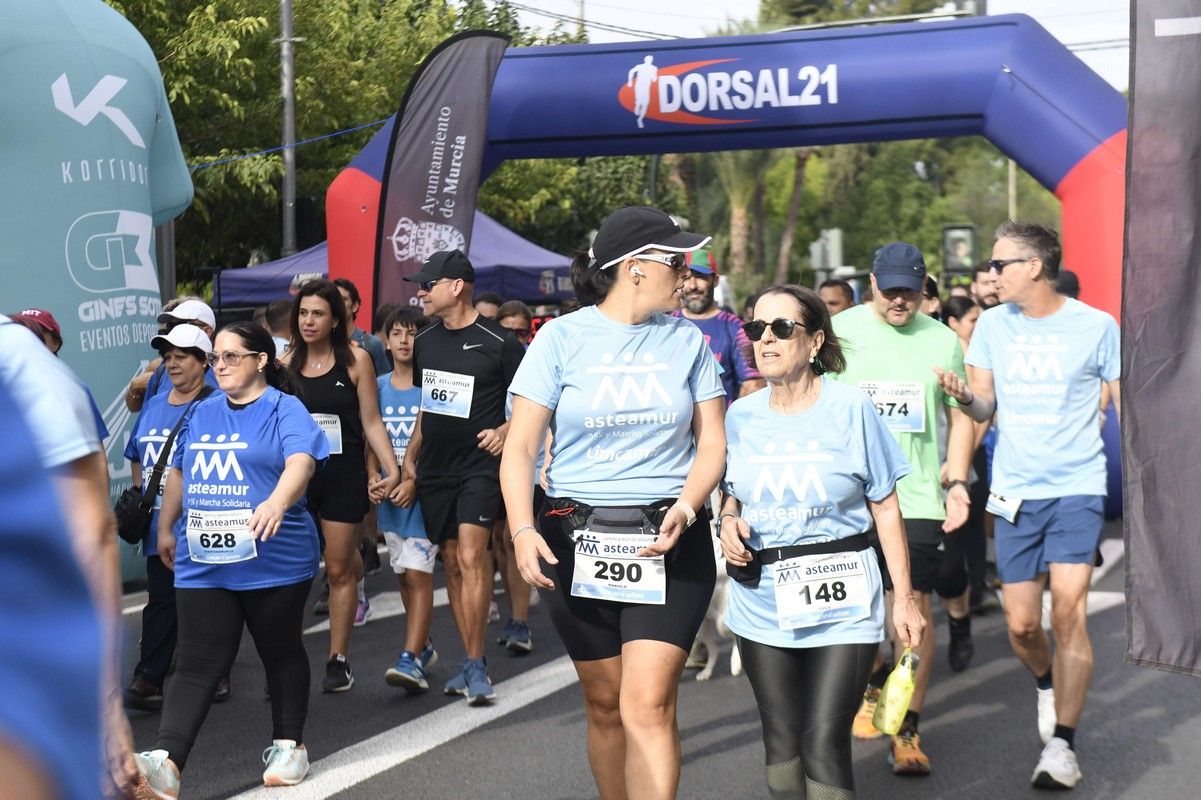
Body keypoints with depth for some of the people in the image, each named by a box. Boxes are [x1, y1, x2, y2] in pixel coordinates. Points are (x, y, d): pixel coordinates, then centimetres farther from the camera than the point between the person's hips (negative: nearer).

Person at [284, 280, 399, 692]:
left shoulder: (355, 359, -2)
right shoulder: (286, 363, 4)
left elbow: (371, 422, -1)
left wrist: (392, 469, -9)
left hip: (343, 475, -2)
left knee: (339, 569, 4)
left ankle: (338, 659, 14)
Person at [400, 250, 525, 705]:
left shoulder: (497, 342, -9)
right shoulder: (424, 343, 10)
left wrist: (505, 430, -19)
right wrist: (410, 455, 16)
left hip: (479, 464, -6)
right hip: (434, 469, 7)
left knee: (472, 556, -17)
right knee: (452, 563, 9)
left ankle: (475, 665, -12)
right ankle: (471, 661, 18)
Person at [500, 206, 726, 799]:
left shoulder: (687, 341, 5)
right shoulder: (562, 337, -1)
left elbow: (712, 442, 5)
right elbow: (520, 446, -4)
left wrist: (685, 510, -14)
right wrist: (523, 529, -19)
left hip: (669, 543, 0)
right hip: (578, 539, 0)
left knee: (648, 707, -13)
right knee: (605, 706, 11)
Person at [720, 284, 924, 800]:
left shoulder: (850, 408, -5)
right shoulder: (740, 416, 4)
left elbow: (885, 509, -1)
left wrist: (903, 598, -3)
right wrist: (728, 523, -6)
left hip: (840, 604, -4)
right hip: (761, 600, 4)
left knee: (824, 744, -10)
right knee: (781, 740, 11)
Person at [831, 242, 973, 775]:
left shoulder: (942, 340, 8)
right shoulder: (841, 330, 3)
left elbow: (960, 417, 14)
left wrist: (956, 482, 3)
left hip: (919, 494, 1)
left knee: (916, 608, 0)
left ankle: (907, 731, 8)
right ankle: (874, 684, 33)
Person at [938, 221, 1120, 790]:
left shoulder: (1096, 326, -5)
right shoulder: (993, 324, 4)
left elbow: (1128, 408, 3)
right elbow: (984, 407, 5)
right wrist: (963, 395, -17)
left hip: (1077, 488, -3)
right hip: (1015, 491, 3)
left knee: (1067, 611, -15)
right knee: (1021, 625, 5)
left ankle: (1062, 746, -6)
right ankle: (1048, 684, 38)